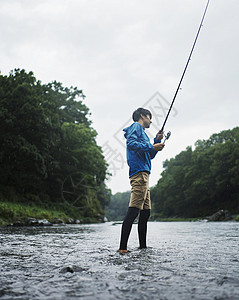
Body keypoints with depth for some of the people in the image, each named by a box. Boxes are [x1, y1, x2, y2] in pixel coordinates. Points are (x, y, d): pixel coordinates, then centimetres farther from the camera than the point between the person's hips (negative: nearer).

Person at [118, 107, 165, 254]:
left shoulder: (143, 132, 30)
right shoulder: (136, 127, 2)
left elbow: (151, 155, 30)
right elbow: (131, 144, -16)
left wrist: (157, 141, 18)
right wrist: (151, 147, -17)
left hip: (144, 174, 11)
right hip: (139, 172, -11)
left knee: (146, 211, 10)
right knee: (133, 210, -16)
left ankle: (143, 246, 14)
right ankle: (123, 247, -18)